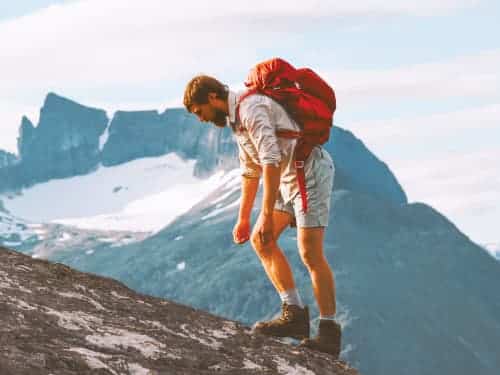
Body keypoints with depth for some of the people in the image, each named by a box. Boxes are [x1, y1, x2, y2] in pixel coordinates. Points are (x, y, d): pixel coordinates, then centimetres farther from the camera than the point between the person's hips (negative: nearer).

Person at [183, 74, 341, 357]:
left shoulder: (251, 108, -19)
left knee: (310, 253, -15)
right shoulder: (237, 119, 14)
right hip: (290, 179, 10)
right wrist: (243, 218, 28)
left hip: (310, 172, -10)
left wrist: (268, 215, -28)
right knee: (260, 240, 5)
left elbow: (272, 160, -27)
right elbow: (251, 171, 25)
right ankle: (295, 313, 1)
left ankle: (330, 332, -11)